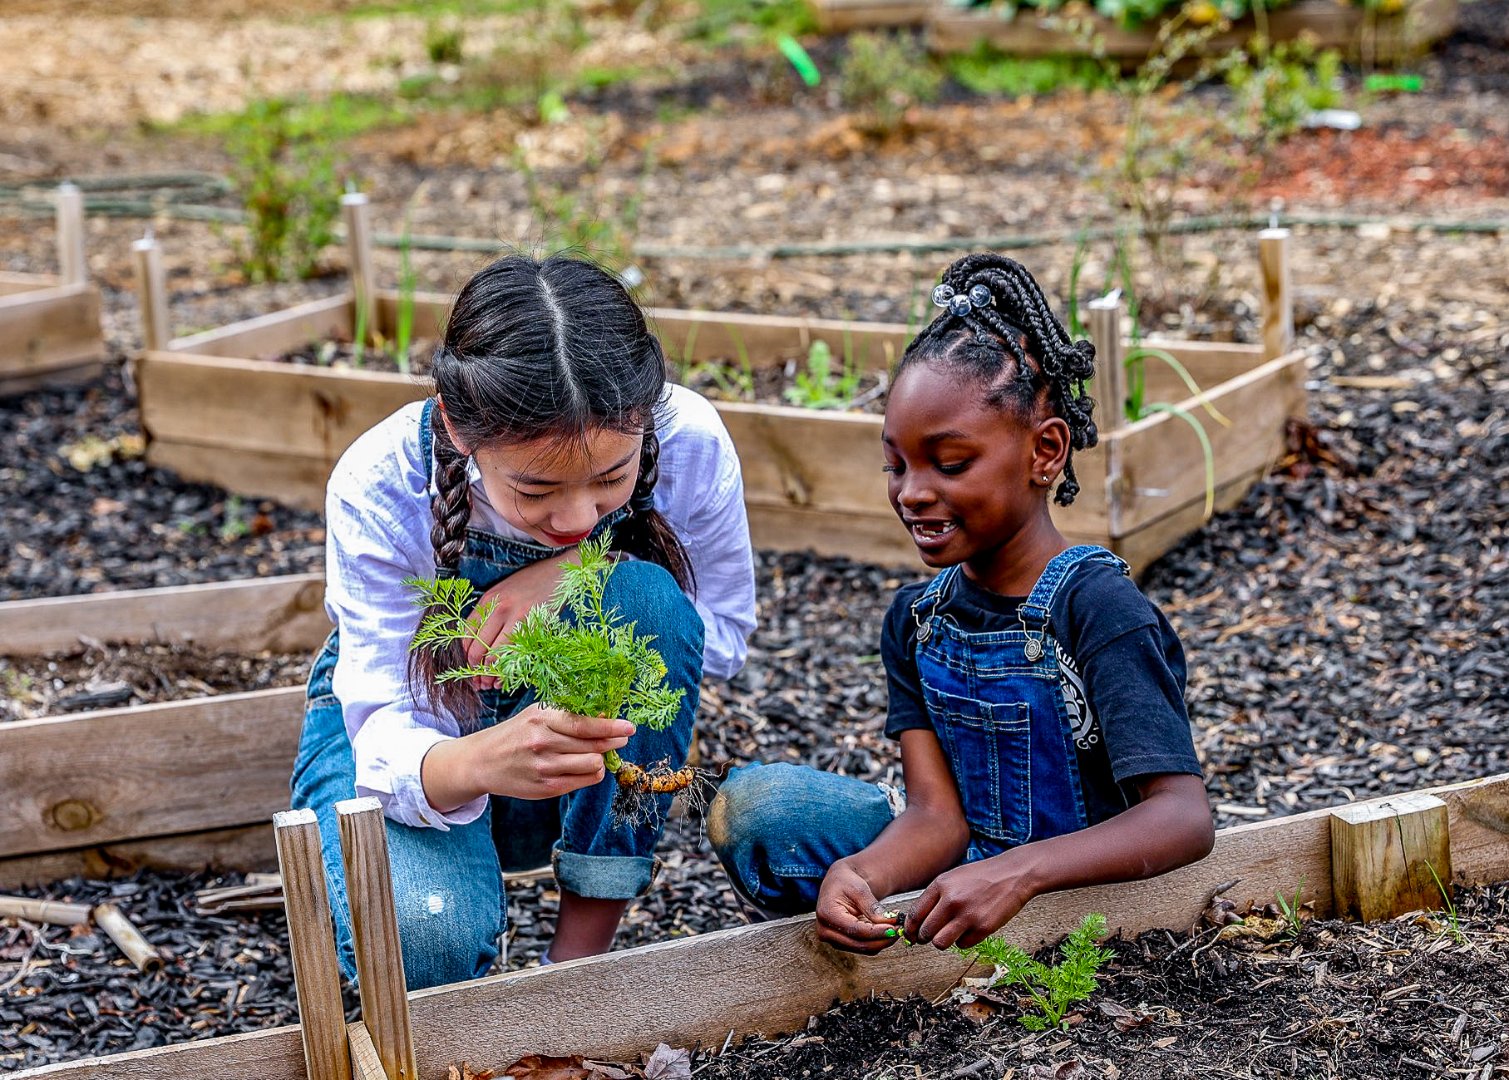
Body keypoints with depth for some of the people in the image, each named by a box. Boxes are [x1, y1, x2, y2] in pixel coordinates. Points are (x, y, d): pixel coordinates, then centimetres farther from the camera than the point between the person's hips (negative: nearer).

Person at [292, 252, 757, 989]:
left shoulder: (687, 442, -25)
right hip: (415, 721, -2)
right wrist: (478, 764, -57)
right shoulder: (381, 486, -30)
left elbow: (722, 641, -11)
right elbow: (387, 738, -31)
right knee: (423, 929, -35)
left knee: (642, 597, -32)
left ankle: (581, 957, -19)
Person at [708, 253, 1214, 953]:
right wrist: (859, 877, -32)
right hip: (960, 868, 6)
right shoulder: (915, 619, 1)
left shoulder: (1098, 609, -18)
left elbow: (1186, 819, -27)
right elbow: (937, 815, -8)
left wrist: (1016, 874, -42)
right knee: (750, 805, -10)